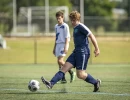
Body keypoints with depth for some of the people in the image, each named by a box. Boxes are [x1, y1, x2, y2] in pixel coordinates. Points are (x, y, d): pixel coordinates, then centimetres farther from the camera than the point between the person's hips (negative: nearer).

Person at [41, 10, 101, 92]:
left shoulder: (81, 27, -10)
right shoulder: (75, 28, 18)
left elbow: (92, 36, -13)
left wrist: (97, 49, -15)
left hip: (83, 52, -9)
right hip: (76, 52, 9)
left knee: (80, 74, -8)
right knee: (65, 67, -4)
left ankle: (96, 83, 13)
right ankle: (51, 84, -15)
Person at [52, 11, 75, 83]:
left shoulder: (65, 26, -7)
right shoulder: (56, 26, 15)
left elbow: (67, 38, -10)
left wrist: (66, 47, -18)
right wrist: (54, 47, 22)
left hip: (63, 45, -7)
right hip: (58, 45, 7)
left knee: (60, 61, -19)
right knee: (60, 62, 3)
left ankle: (71, 72, -4)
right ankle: (63, 78, 6)